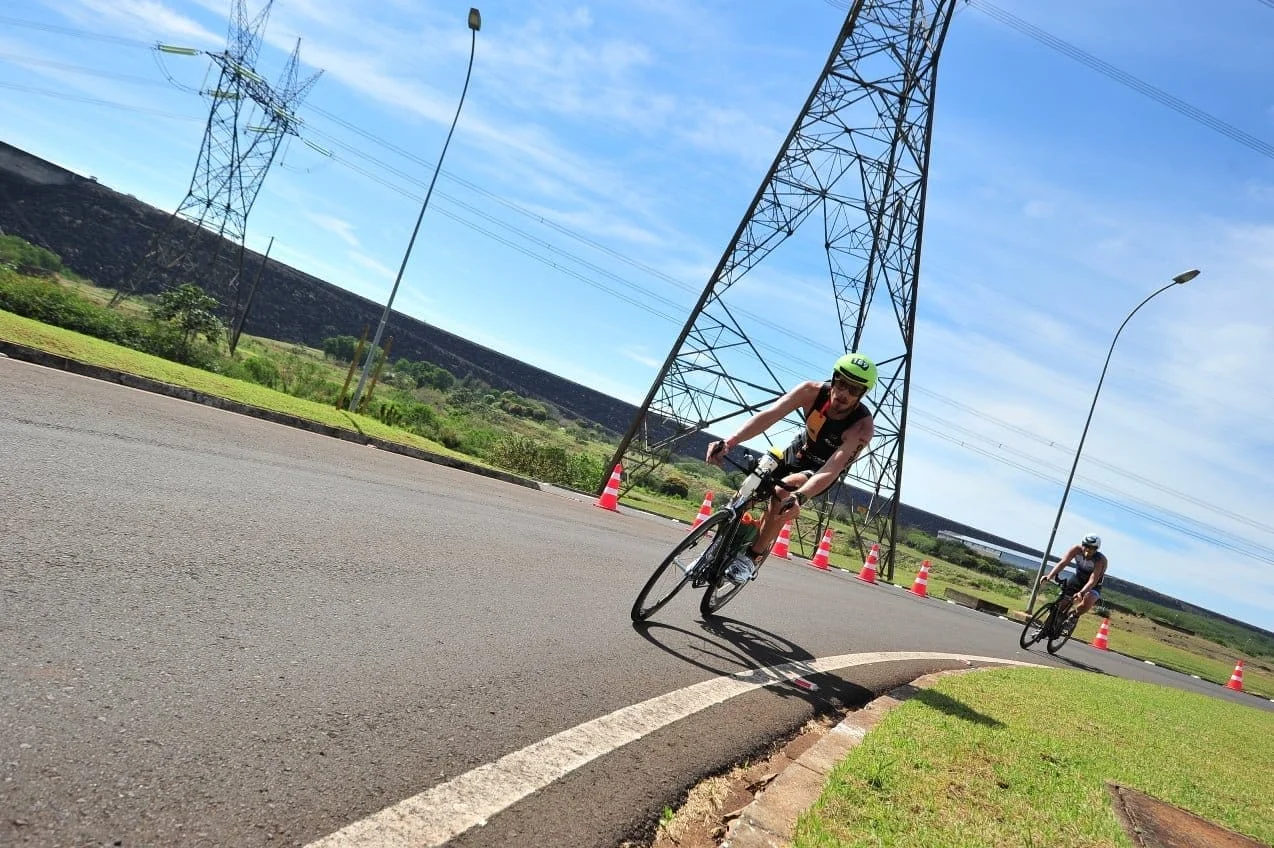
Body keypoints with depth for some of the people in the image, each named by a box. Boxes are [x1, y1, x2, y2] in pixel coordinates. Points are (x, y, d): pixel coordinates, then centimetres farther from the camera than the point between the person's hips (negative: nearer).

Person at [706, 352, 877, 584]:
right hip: (797, 453, 4)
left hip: (821, 473, -4)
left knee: (782, 493, -32)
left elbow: (832, 470, -43)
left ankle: (753, 557, -18)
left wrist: (800, 496, -61)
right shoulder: (812, 391, -26)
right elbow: (769, 415, -37)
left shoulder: (862, 426, -33)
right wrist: (730, 442, -52)